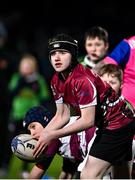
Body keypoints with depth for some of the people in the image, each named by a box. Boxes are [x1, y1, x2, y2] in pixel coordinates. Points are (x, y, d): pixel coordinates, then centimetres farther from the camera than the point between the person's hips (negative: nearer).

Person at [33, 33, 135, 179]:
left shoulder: (83, 79, -29)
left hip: (117, 123, -10)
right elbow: (62, 115, 4)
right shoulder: (57, 81, -2)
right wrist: (41, 135, -11)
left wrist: (52, 135, -30)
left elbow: (88, 120, -31)